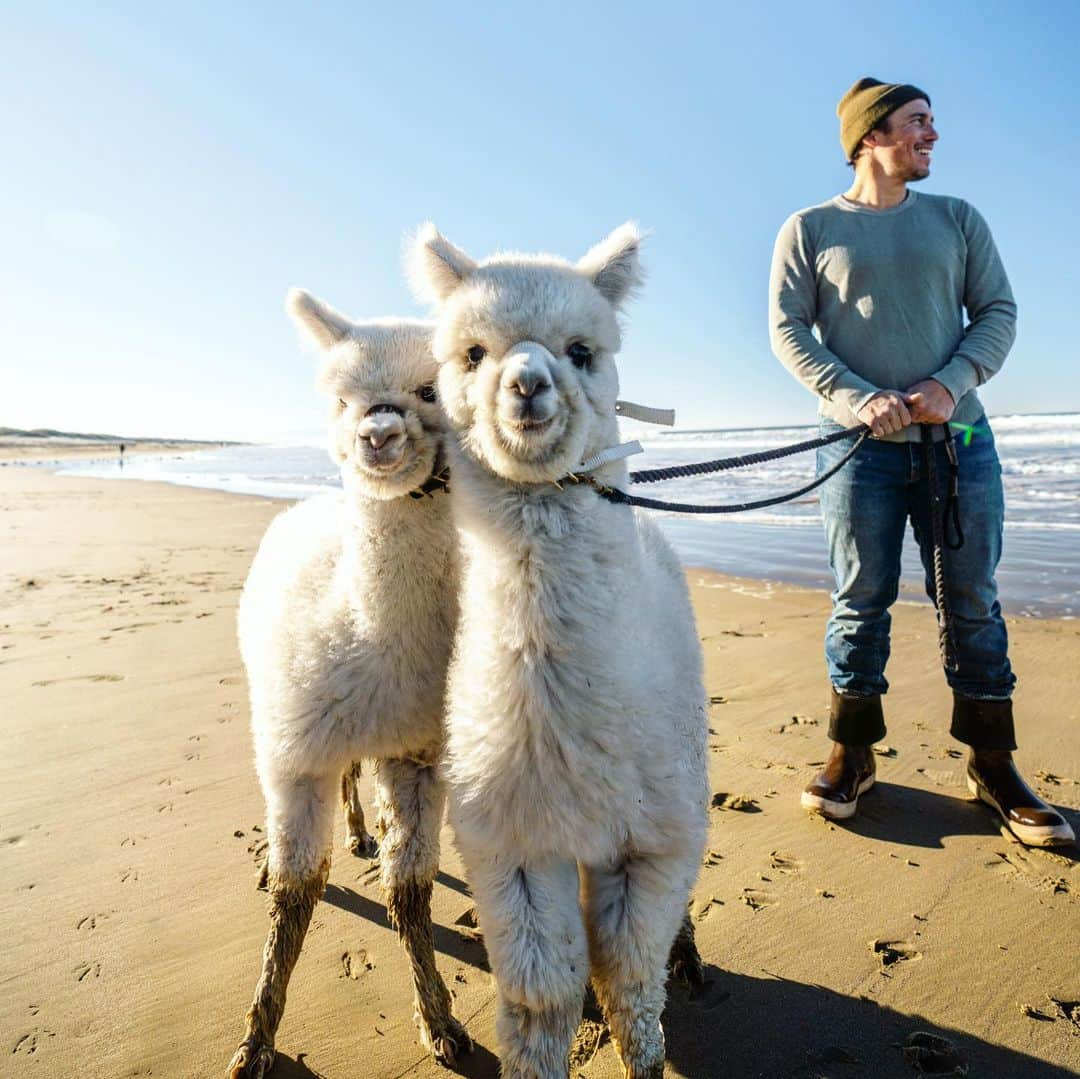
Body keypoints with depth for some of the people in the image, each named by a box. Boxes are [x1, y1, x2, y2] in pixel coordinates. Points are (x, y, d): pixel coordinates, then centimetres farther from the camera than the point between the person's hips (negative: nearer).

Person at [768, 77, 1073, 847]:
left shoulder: (957, 219, 15)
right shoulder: (810, 229, 7)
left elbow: (998, 311, 8)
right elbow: (788, 330, -3)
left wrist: (950, 384, -11)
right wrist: (856, 398, -17)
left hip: (958, 437, 3)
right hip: (860, 442, -2)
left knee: (973, 601, 4)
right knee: (861, 600, 0)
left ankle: (993, 763, 15)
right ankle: (853, 756, 14)